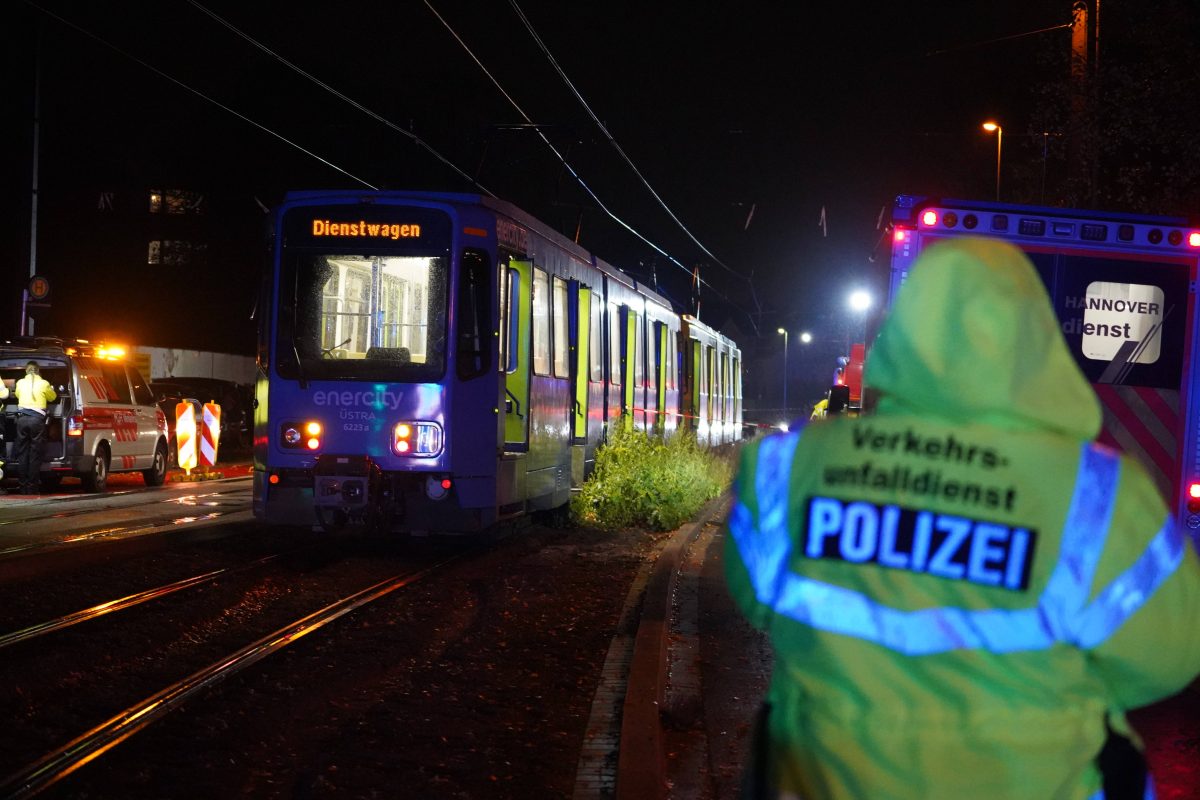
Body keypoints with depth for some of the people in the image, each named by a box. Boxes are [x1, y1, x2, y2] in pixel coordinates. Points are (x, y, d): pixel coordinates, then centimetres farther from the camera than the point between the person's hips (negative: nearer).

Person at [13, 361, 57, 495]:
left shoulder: (20, 383, 7)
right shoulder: (44, 384, 0)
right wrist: (51, 389, 37)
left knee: (22, 453, 6)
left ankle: (23, 487, 5)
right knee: (35, 454, 0)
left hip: (22, 418, 2)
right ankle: (32, 487, -3)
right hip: (37, 420, -2)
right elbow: (52, 397, 16)